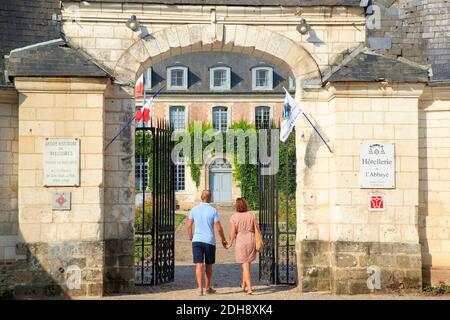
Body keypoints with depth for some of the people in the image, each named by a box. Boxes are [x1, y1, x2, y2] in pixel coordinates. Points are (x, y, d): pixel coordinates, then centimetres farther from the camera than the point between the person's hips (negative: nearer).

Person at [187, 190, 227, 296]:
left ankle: (200, 288, -14)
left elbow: (189, 225, 6)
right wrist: (223, 240, 8)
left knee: (199, 265, -2)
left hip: (197, 240, 1)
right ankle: (208, 288, 25)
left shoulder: (194, 209, 3)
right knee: (208, 265, 14)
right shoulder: (213, 211, -4)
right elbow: (219, 228, -5)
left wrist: (190, 237, 22)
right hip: (209, 241, -1)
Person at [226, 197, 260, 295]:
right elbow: (257, 229, -1)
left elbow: (232, 233, -10)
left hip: (241, 242, -3)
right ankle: (243, 284, 34)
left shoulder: (234, 217, -7)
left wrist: (230, 244, 5)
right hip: (251, 241, 3)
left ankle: (249, 288, -7)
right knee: (248, 263, 21)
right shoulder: (252, 215, 0)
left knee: (245, 265, 2)